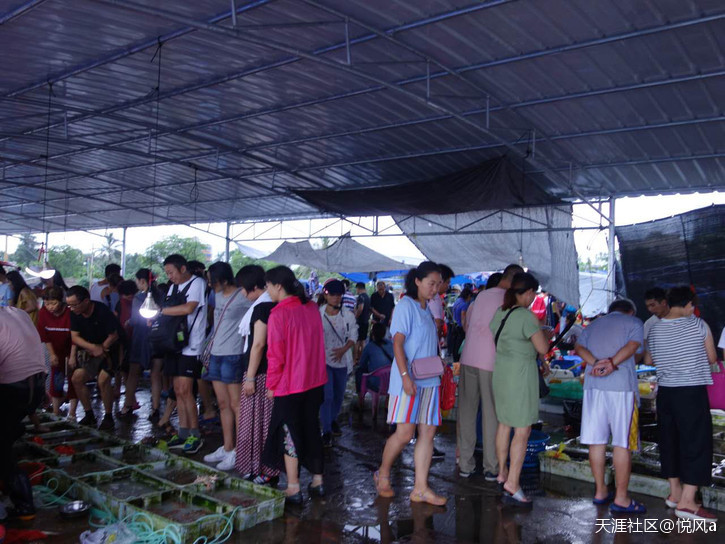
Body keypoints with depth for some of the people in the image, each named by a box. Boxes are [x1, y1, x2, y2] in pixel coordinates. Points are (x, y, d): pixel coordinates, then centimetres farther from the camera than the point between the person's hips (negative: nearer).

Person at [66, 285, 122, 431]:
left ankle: (108, 417, -5)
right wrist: (93, 347, -22)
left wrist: (101, 348, -14)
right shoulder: (75, 314, -8)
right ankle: (89, 414, 11)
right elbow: (75, 337, -7)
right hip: (89, 350, 6)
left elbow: (113, 336, -17)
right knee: (77, 378, -4)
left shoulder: (102, 311, -24)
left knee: (103, 380, -20)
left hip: (109, 347, -6)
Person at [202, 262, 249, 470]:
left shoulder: (243, 298, -12)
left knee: (235, 405, -3)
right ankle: (227, 448, 23)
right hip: (216, 355, 8)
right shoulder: (219, 295, 13)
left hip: (233, 356, -8)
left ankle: (238, 452, 5)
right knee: (223, 404, 14)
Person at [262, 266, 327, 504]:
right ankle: (317, 481, 25)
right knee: (311, 429, 16)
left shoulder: (278, 314, -16)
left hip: (289, 385, -6)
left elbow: (276, 354, -15)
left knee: (289, 433, 4)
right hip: (315, 381, 7)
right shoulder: (312, 308, 4)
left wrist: (271, 385, -6)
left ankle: (293, 489, 9)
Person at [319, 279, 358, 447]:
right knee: (327, 395, -9)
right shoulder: (318, 314, -7)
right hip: (324, 359, -3)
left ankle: (333, 419, 41)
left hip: (342, 360, 3)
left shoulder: (348, 315, -1)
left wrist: (343, 350, -14)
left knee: (339, 394, 17)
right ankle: (326, 431, 0)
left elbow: (353, 336, 1)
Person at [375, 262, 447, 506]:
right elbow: (397, 343, -15)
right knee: (404, 433, -8)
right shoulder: (406, 306, -8)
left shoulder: (426, 309, 16)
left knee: (428, 432, 4)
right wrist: (405, 376, -22)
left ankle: (421, 488, 10)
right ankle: (382, 475, 16)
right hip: (409, 381, -8)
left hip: (429, 380, 8)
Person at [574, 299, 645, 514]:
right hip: (622, 387, -5)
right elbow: (632, 346, -11)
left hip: (593, 386, 5)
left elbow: (579, 347, 5)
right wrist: (612, 364, -17)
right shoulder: (633, 322, 8)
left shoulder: (594, 325, 21)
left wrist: (596, 363, -9)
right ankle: (621, 499, 6)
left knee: (596, 440, 10)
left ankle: (600, 491, 20)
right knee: (623, 443, 1)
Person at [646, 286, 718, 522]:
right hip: (692, 391, -5)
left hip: (665, 392, 5)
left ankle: (675, 493, 24)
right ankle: (686, 502, -3)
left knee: (670, 442, 14)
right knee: (697, 443, 0)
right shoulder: (698, 325, -8)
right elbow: (712, 358, 1)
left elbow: (648, 360, 16)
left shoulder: (654, 329, 4)